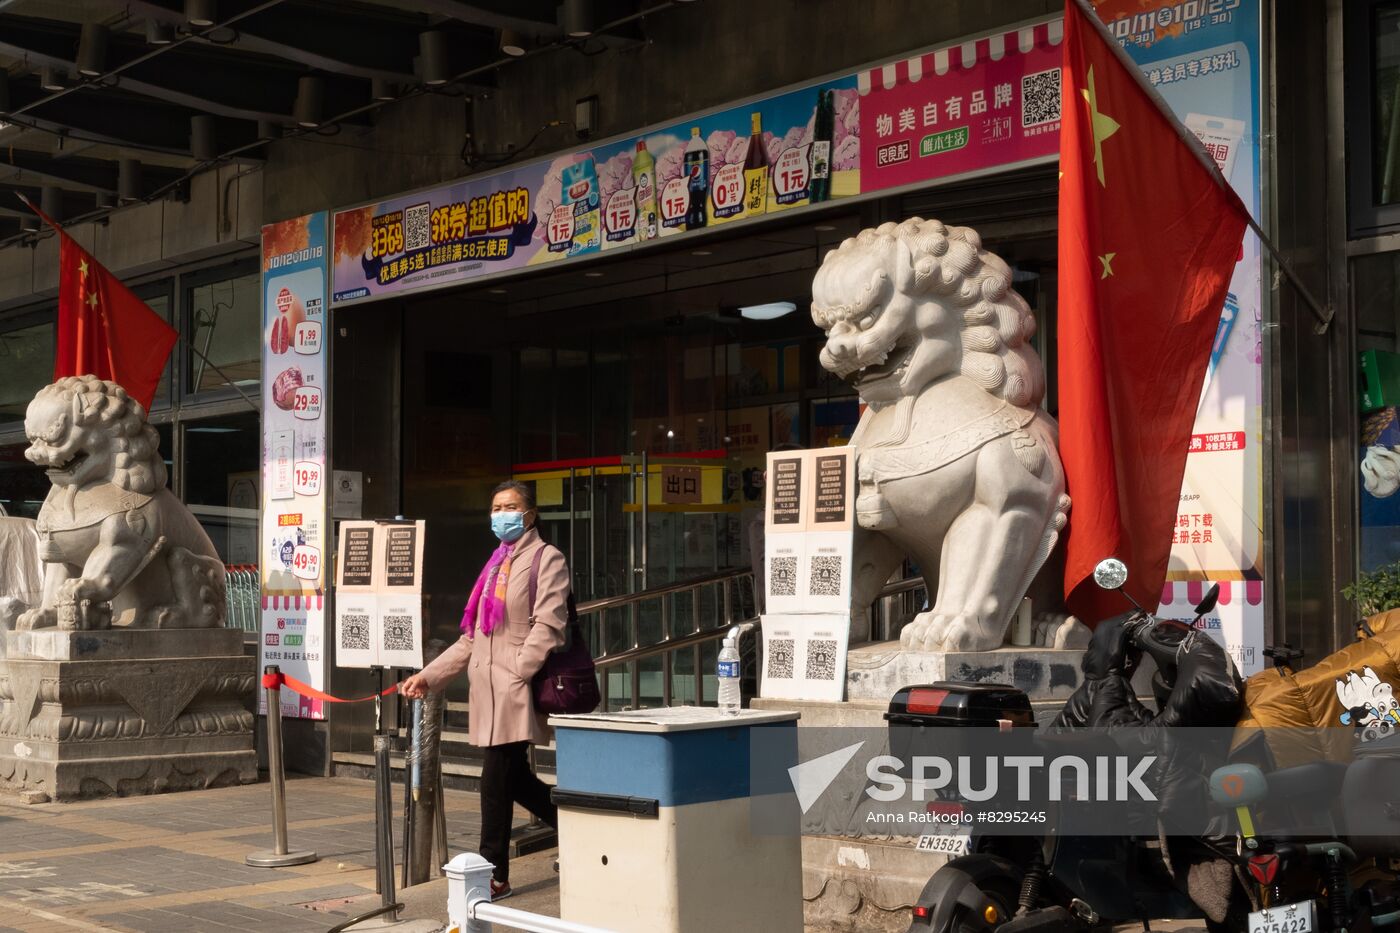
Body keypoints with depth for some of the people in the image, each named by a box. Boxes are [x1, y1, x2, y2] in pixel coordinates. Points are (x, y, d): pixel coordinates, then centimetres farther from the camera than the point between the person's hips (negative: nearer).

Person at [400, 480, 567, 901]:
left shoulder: (545, 557, -1)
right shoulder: (497, 564, 21)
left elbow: (547, 627, -12)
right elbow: (472, 638, 22)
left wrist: (516, 676, -18)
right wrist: (429, 676, 15)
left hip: (516, 693, -8)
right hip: (489, 692, 8)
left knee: (497, 782, -6)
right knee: (514, 780, 9)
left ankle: (494, 877, 7)